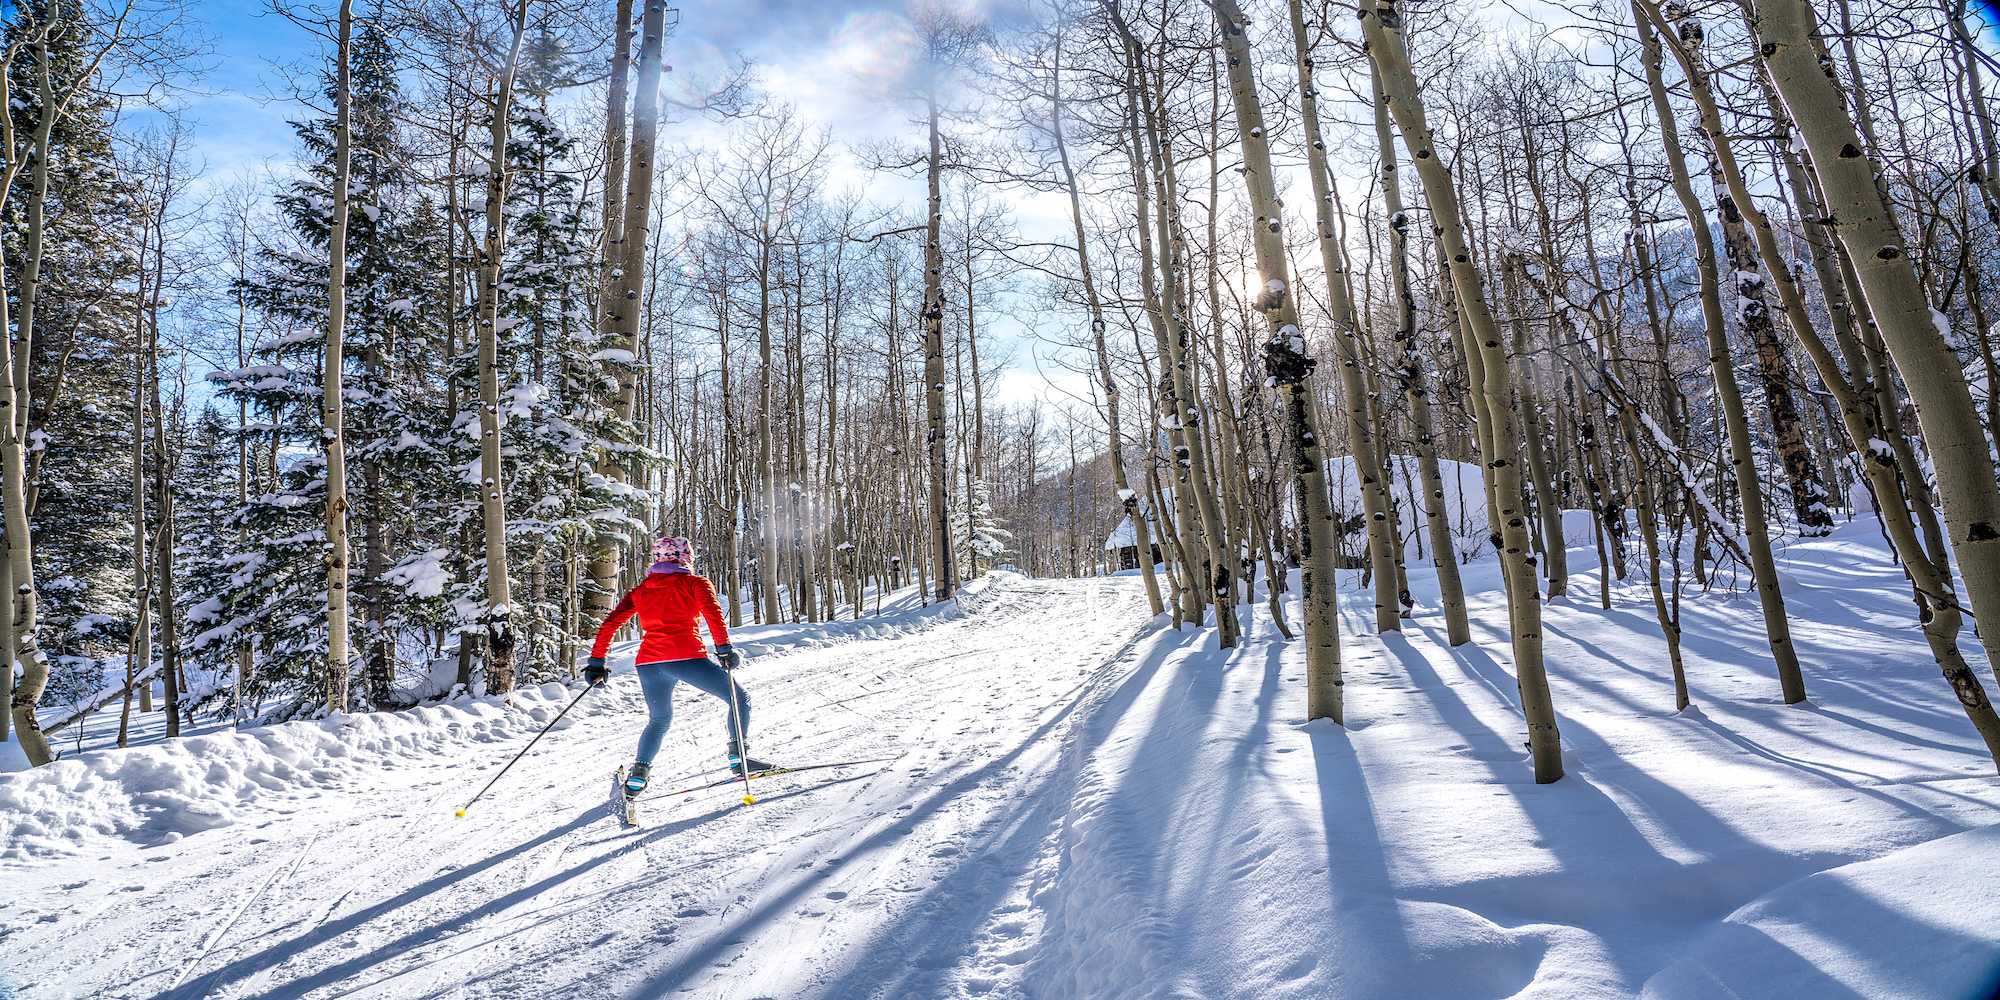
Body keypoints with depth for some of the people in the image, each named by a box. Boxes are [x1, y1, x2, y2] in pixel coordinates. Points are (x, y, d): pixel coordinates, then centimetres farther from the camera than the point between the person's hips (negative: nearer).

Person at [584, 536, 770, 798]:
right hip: (686, 656, -5)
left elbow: (610, 623, 15)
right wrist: (724, 647, -13)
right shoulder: (695, 583, 9)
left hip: (648, 662, 5)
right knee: (739, 699, 7)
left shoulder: (640, 591, 22)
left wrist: (596, 661, 18)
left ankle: (638, 777, 18)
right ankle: (738, 756, -4)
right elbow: (712, 611, -10)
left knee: (659, 720, 28)